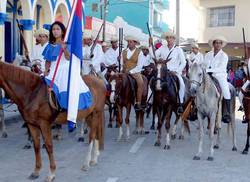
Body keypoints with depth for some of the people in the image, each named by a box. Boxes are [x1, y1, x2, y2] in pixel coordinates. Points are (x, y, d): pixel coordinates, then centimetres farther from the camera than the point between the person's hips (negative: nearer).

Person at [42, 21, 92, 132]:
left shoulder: (67, 44, 1)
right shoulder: (50, 46, 14)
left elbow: (68, 58, -13)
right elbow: (48, 61, 15)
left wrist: (64, 48, -29)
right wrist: (46, 70, -3)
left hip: (65, 70, -4)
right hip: (53, 71, 4)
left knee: (68, 93, -18)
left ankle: (71, 120, -11)